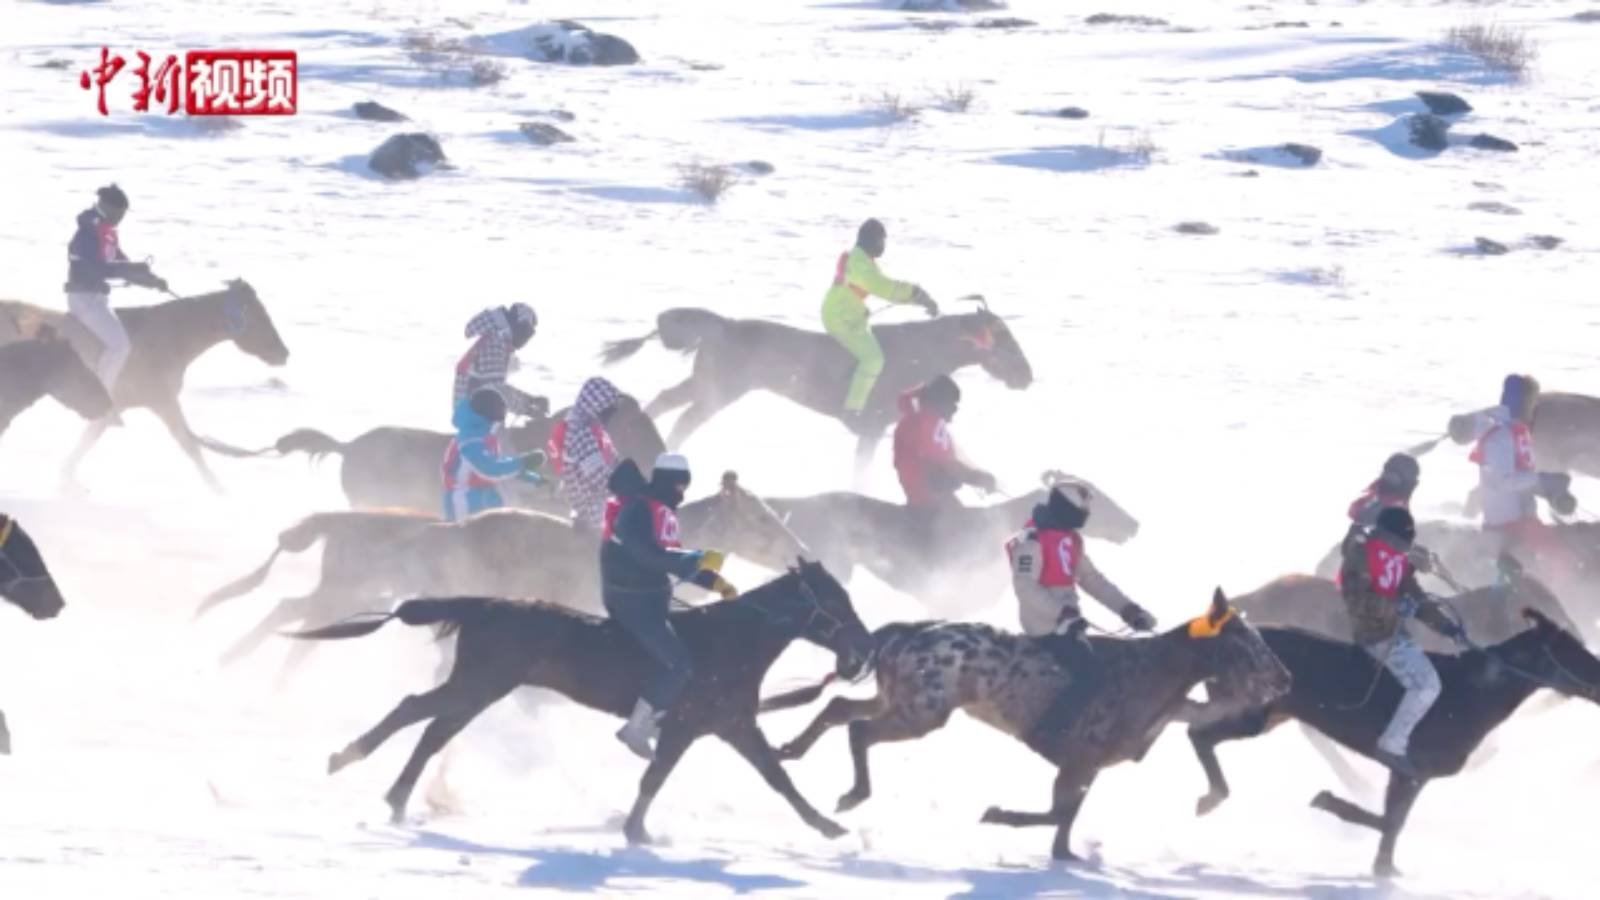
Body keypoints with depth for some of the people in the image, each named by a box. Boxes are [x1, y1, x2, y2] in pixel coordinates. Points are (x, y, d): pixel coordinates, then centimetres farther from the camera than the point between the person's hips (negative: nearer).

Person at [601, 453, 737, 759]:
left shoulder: (663, 512, 12)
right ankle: (636, 728, -7)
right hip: (632, 600, -10)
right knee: (679, 663, -14)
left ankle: (655, 720, 21)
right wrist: (699, 560, -29)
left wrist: (715, 582, 11)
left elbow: (673, 560, 19)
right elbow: (651, 556, -30)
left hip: (652, 598, 10)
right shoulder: (637, 510, -20)